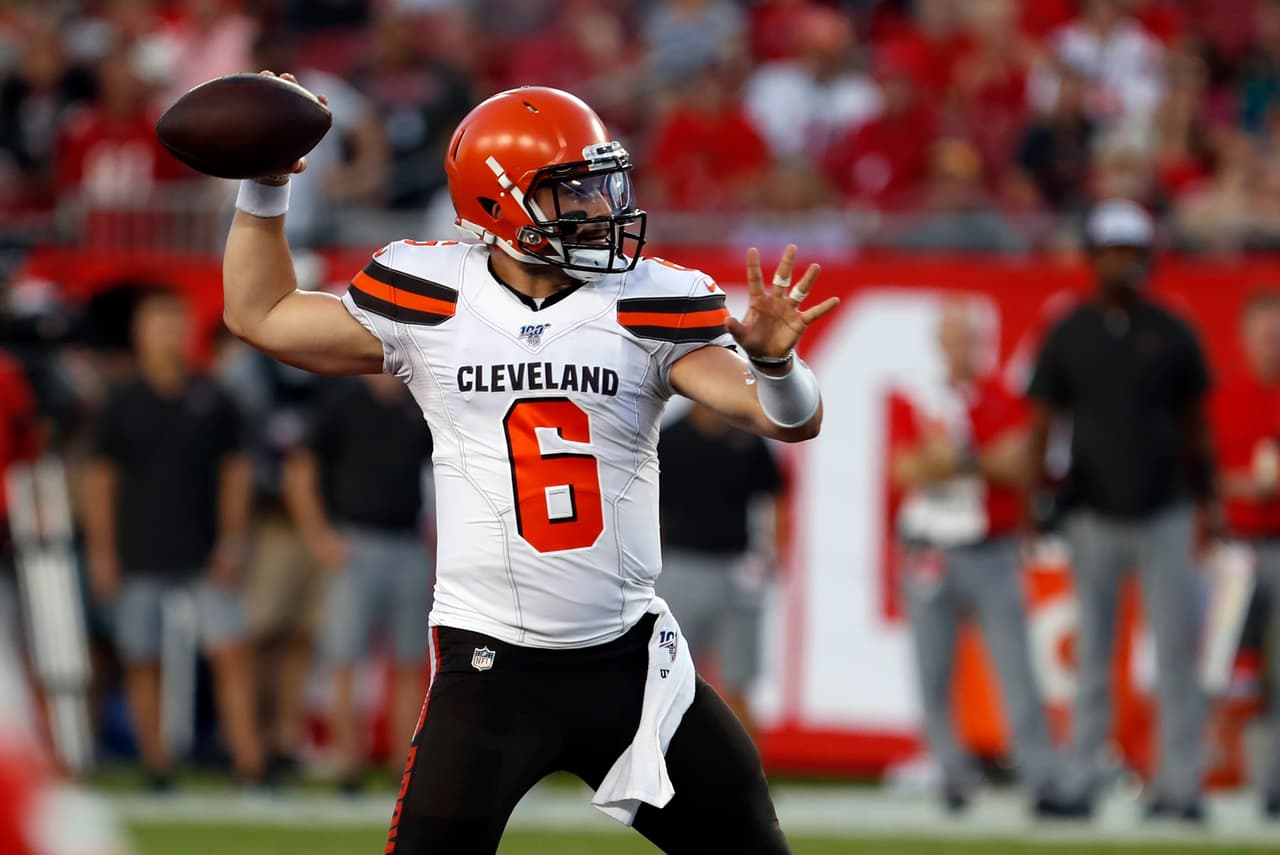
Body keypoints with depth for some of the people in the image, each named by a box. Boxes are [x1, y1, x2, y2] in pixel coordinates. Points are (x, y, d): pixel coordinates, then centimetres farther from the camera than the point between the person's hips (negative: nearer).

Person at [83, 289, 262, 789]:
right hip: (140, 558, 0)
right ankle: (156, 766, 9)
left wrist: (232, 543, 1)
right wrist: (101, 553, -1)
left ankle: (248, 762, -9)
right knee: (142, 664, 2)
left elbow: (235, 474, 9)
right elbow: (99, 480, 4)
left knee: (232, 654, -8)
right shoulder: (122, 405, 2)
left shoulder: (211, 402, 5)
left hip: (204, 557, 1)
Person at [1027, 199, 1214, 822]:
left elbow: (1195, 421, 12)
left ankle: (1179, 783, -1)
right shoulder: (1069, 335, 4)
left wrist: (1207, 499, 10)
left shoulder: (1171, 333, 6)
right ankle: (1081, 781, 6)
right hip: (1093, 513, 0)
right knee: (1091, 652, 3)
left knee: (1175, 650, -4)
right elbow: (1041, 420, 4)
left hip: (1164, 511, 0)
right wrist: (1037, 500, -5)